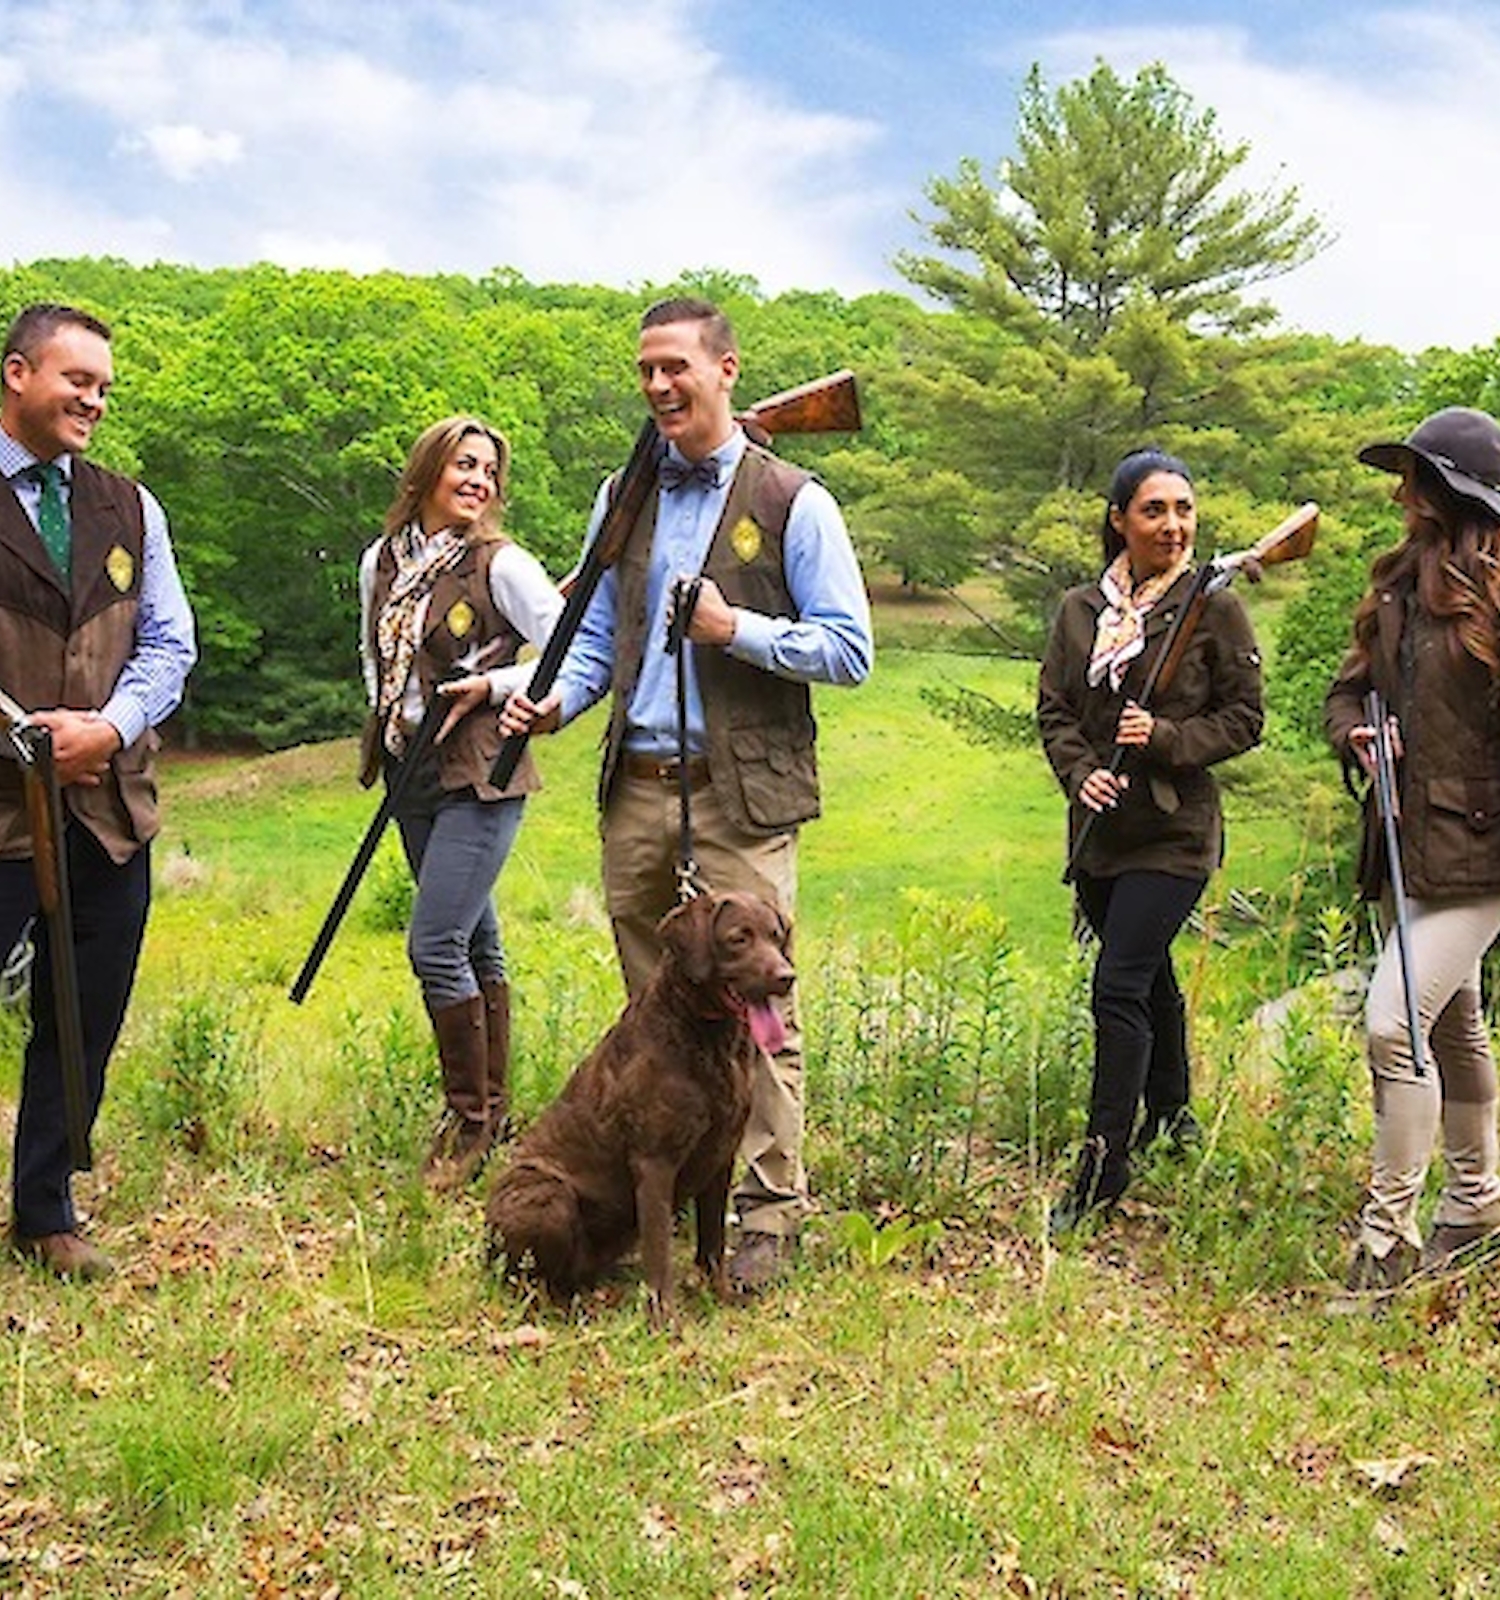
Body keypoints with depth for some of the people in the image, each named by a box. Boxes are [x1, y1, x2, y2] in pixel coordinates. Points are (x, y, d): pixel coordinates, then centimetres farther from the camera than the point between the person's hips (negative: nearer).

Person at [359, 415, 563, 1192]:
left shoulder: (501, 564, -8)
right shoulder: (381, 561, 9)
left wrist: (491, 686, -15)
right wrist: (386, 715, 9)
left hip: (480, 776, -6)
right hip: (411, 774, 6)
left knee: (435, 944, -13)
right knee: (475, 942, 14)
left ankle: (471, 1119, 0)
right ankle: (492, 1106, 24)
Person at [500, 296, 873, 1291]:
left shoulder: (793, 504, -1)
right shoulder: (624, 498, 15)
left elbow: (850, 650, -4)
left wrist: (737, 629, -15)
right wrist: (556, 698, 2)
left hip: (743, 794, -5)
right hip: (636, 789, 5)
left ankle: (769, 1216, 6)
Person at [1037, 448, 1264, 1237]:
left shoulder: (1215, 608, -5)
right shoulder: (1080, 609, 5)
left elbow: (1245, 717, -2)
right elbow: (1053, 708, 8)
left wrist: (1167, 740, -17)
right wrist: (1081, 773, -10)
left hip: (1174, 832, -5)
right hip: (1100, 831, 5)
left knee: (1119, 987, -12)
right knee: (1147, 975, 20)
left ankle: (1104, 1164, -5)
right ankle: (1169, 1113, 41)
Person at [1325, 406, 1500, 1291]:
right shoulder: (1401, 582, 10)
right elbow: (1351, 688, 17)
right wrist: (1357, 738, -3)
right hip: (1410, 844, 8)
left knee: (1394, 1024, -14)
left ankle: (1388, 1236, -2)